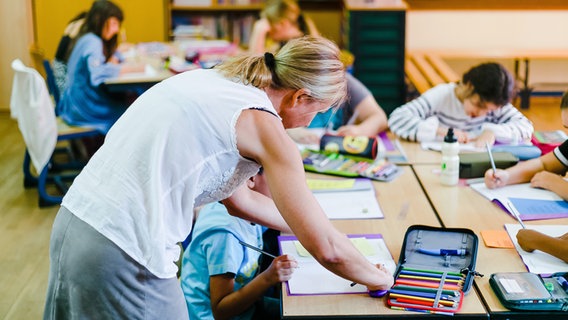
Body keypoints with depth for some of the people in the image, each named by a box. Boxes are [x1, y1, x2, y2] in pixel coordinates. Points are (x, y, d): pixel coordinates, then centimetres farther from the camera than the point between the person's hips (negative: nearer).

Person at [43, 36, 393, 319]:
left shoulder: (212, 79, 14)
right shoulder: (264, 125, -9)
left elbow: (240, 200, 26)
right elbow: (327, 249, -7)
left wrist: (309, 228, 31)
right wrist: (378, 278, 13)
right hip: (124, 258, -9)